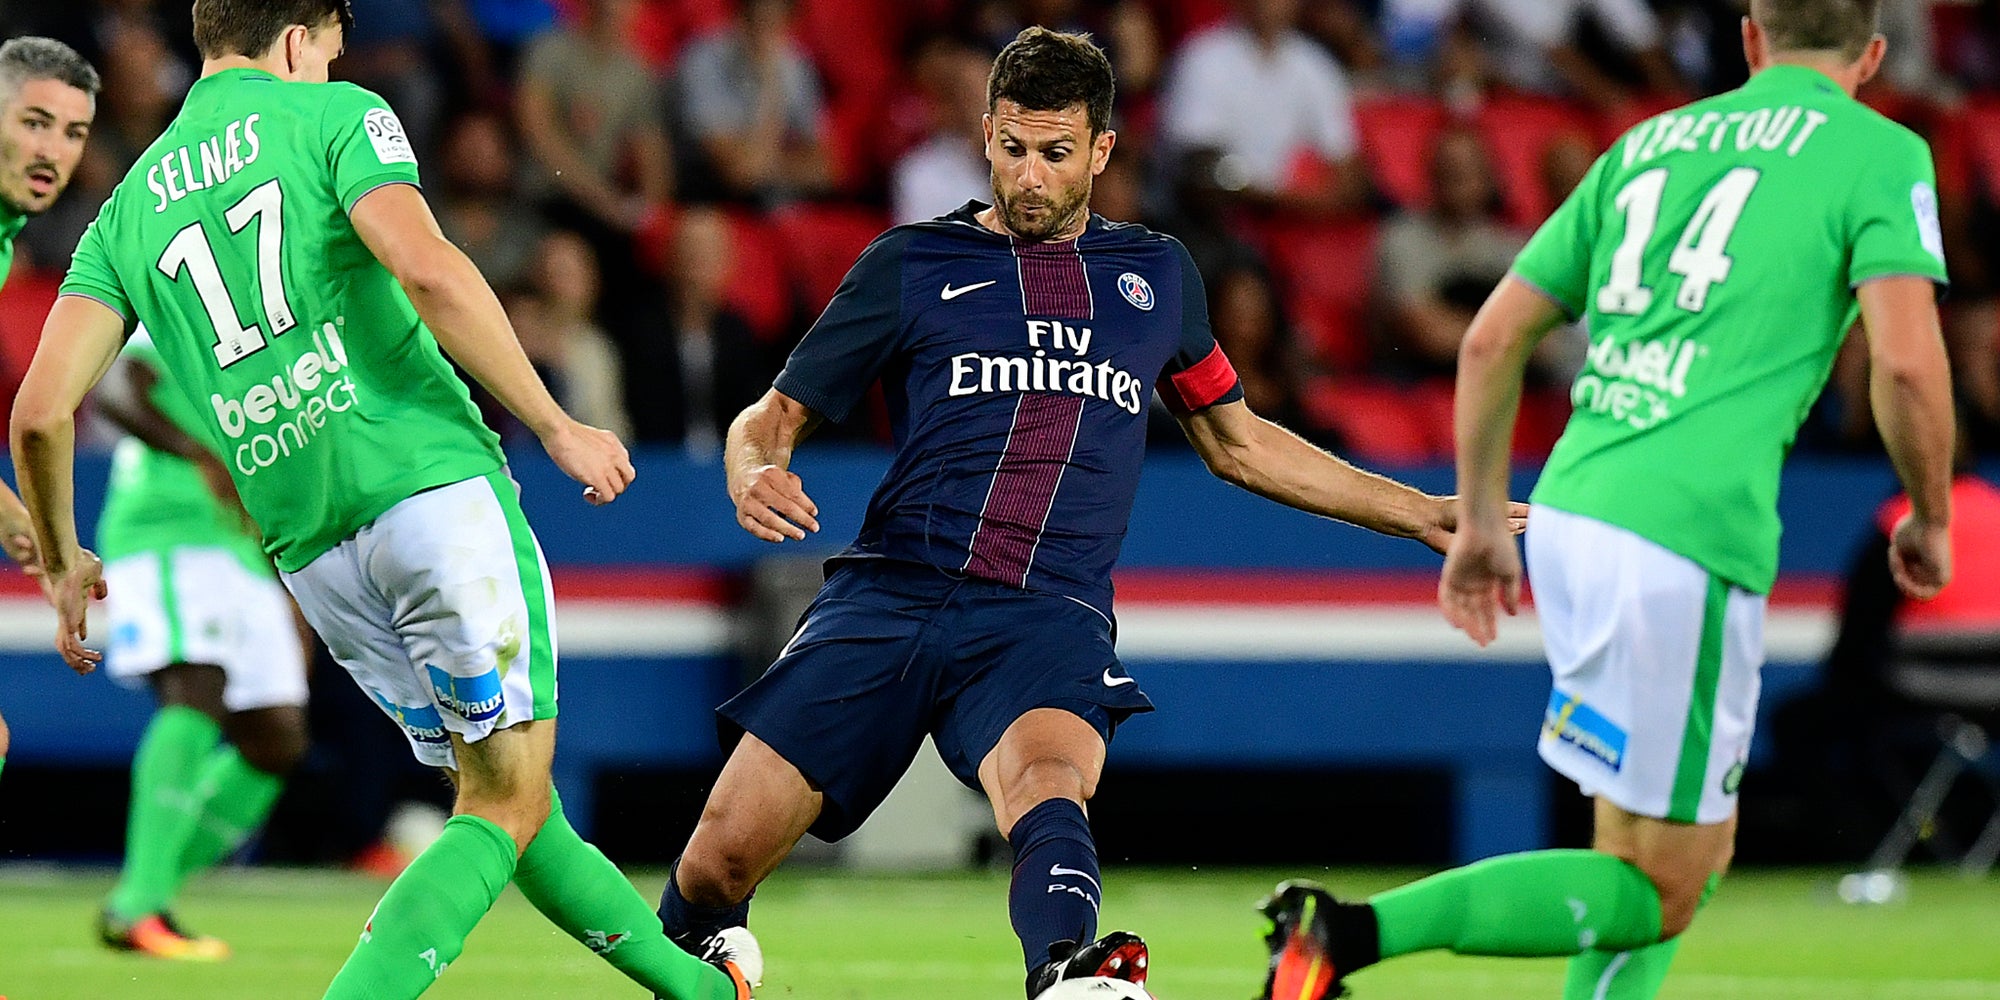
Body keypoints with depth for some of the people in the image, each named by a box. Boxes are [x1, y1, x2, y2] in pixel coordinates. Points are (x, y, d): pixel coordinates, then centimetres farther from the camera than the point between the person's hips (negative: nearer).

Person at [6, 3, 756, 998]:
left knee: (509, 799, 17)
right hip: (436, 485, -6)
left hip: (312, 551, 6)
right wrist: (557, 428, -9)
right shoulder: (331, 116, 2)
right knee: (505, 806, -2)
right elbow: (428, 271, -16)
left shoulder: (127, 210, 16)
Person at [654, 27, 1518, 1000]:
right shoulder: (910, 264, 11)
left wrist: (1424, 513, 31)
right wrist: (752, 472, -12)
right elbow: (776, 416, 14)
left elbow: (1237, 444, 32)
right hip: (891, 592, 0)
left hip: (1047, 616, 0)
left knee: (1047, 779, -35)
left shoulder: (1158, 277, 19)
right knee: (719, 861, -9)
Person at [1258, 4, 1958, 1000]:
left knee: (1700, 847, 19)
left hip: (1569, 509, 7)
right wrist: (1930, 516, 7)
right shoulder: (1882, 152, 3)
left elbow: (1492, 338, 19)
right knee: (1657, 889, 0)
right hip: (1686, 539, -7)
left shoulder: (1648, 142, 20)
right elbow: (1908, 359, -10)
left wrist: (1481, 519, 29)